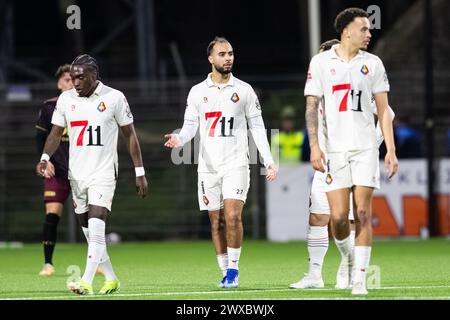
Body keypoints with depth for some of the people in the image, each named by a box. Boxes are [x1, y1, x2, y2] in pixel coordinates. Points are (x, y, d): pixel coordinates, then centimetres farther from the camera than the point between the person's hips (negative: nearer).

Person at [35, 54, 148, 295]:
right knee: (89, 233, 10)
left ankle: (86, 282, -25)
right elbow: (56, 133, 10)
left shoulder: (114, 98, -5)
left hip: (103, 173, -5)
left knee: (95, 229, -18)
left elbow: (129, 135, 1)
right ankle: (111, 279, 23)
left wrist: (140, 172, 0)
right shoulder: (65, 99, 6)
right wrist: (45, 157, -10)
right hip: (76, 174, 5)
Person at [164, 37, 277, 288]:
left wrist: (269, 161, 0)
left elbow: (257, 127, 6)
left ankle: (233, 268, -6)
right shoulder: (198, 92, 7)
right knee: (217, 221, 4)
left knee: (233, 216, -16)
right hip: (208, 165, 2)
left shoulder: (244, 90, 4)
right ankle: (225, 271, 13)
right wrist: (180, 139, -17)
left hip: (236, 164, -2)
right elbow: (190, 125, 6)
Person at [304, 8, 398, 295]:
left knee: (363, 213, -6)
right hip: (334, 149, -1)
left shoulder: (373, 63, 8)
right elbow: (312, 107, 3)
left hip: (366, 147, 1)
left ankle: (360, 278, -3)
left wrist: (391, 150, 2)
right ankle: (348, 257, 21)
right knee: (339, 215, -8)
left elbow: (383, 110, 10)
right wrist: (314, 146, -8)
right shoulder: (321, 62, 3)